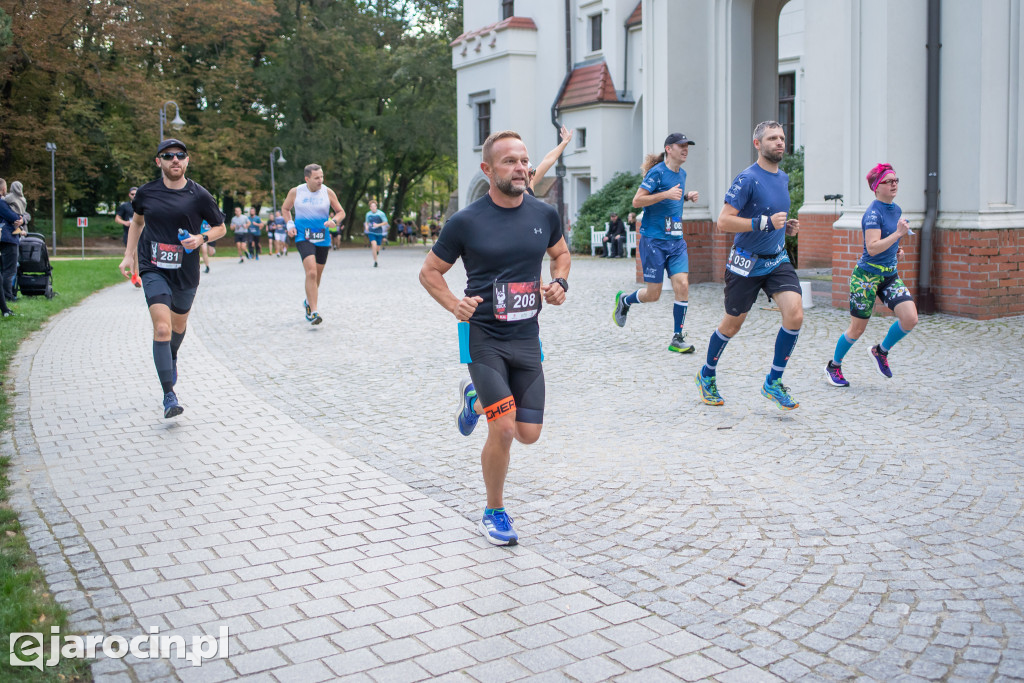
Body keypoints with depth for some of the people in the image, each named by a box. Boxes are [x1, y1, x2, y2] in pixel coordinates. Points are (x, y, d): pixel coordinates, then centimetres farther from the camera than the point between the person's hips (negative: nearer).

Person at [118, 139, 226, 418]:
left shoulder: (199, 195, -4)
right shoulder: (146, 193, 0)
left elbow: (220, 227, 7)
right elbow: (137, 221, 19)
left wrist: (202, 238, -13)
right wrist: (129, 255, 14)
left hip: (186, 272, 1)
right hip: (153, 269, -1)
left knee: (179, 326, 20)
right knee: (162, 328, -16)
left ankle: (172, 358, 56)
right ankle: (169, 396, -15)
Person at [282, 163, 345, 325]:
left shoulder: (328, 192, -1)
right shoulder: (295, 192, -2)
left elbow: (341, 212, 7)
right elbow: (285, 208, 14)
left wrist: (334, 221, -15)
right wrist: (290, 224, -2)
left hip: (323, 239, 3)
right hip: (303, 238, -3)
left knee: (317, 275, 13)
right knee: (311, 273, -20)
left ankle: (308, 302, 41)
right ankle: (314, 312, -20)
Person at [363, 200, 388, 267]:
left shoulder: (381, 213, -7)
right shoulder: (368, 214, 4)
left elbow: (386, 222, -4)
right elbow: (366, 222, 20)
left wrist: (378, 225, -18)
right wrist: (366, 226, -3)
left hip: (379, 233, 0)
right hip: (371, 232, 0)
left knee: (377, 249, 7)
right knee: (374, 245, -21)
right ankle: (375, 261, -13)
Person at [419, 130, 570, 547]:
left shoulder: (544, 215, 2)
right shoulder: (466, 222, -9)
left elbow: (561, 253, 22)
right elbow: (430, 272, 3)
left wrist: (559, 283, 1)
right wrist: (455, 305, -13)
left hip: (526, 338, 4)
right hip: (483, 336, -4)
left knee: (529, 433, 5)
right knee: (503, 430, -13)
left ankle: (477, 397, 37)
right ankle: (495, 513, 11)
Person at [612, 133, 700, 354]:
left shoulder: (682, 174, 12)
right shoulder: (657, 172, -11)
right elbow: (637, 201, -16)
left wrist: (687, 196, 10)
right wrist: (666, 194, -24)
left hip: (676, 241, 6)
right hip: (654, 240, -6)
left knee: (682, 286, -8)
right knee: (653, 294, -1)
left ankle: (677, 339, 1)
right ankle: (624, 301, 31)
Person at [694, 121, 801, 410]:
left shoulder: (784, 178, 10)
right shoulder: (747, 179, -16)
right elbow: (723, 222, -21)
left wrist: (786, 226, 6)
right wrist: (766, 223, -25)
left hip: (777, 260, 6)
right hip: (746, 264, -6)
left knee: (795, 314, -15)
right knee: (732, 325, 7)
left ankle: (773, 382, 0)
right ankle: (707, 376, 32)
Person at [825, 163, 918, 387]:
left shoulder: (896, 209, 10)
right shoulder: (873, 213, -16)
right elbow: (872, 248, -25)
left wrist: (896, 250, 11)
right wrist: (898, 233, -25)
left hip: (890, 275, 7)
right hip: (867, 275, -7)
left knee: (910, 319, -9)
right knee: (857, 329, 1)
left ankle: (881, 351, 17)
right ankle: (833, 366, 23)